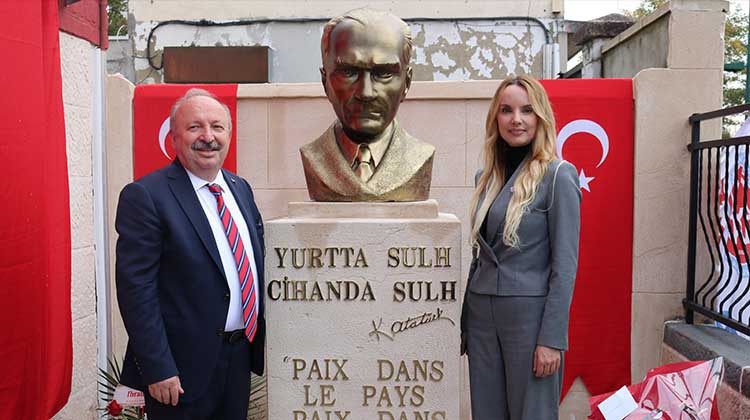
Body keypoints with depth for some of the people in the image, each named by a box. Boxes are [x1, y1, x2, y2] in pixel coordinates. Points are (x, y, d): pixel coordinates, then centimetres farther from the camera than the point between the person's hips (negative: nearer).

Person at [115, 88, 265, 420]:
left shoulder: (241, 188, 8)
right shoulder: (145, 196, -14)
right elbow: (136, 290, -17)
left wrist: (261, 342, 11)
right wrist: (157, 370, -19)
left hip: (241, 355, 7)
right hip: (185, 365, -6)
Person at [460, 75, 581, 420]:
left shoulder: (558, 176, -9)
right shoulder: (486, 177, 9)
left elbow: (565, 265, -12)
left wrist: (552, 339, -16)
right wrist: (465, 322, 13)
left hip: (530, 313, -6)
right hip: (481, 313, 6)